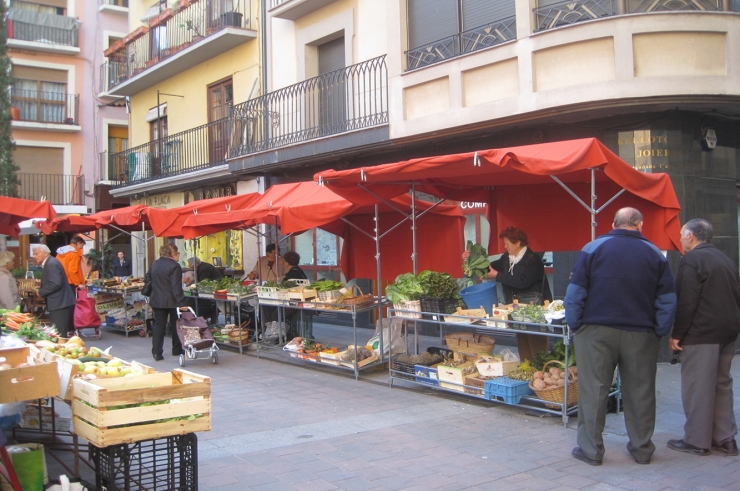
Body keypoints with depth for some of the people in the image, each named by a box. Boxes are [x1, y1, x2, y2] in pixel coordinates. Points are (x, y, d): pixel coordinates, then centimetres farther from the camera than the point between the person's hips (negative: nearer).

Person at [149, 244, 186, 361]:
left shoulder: (154, 264, 8)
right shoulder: (174, 266, -14)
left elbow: (149, 281, 18)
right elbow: (176, 287, -19)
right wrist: (181, 302, -19)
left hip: (157, 301, 6)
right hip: (171, 301, -5)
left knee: (158, 325, 7)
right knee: (175, 325, 10)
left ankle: (157, 352, 0)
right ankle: (177, 350, 21)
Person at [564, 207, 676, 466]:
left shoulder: (593, 248, -1)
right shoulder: (655, 254, 5)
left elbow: (575, 292, -5)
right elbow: (668, 300, 3)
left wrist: (575, 326, 1)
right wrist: (659, 333, 9)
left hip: (597, 331, -2)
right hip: (640, 335, 2)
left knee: (593, 390, 3)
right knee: (640, 392, 11)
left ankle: (590, 449, 8)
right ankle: (642, 449, 21)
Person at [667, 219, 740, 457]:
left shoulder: (691, 261, -12)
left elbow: (686, 302, -17)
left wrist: (676, 335, -12)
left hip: (701, 333, -9)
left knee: (696, 386, -2)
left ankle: (696, 441, 3)